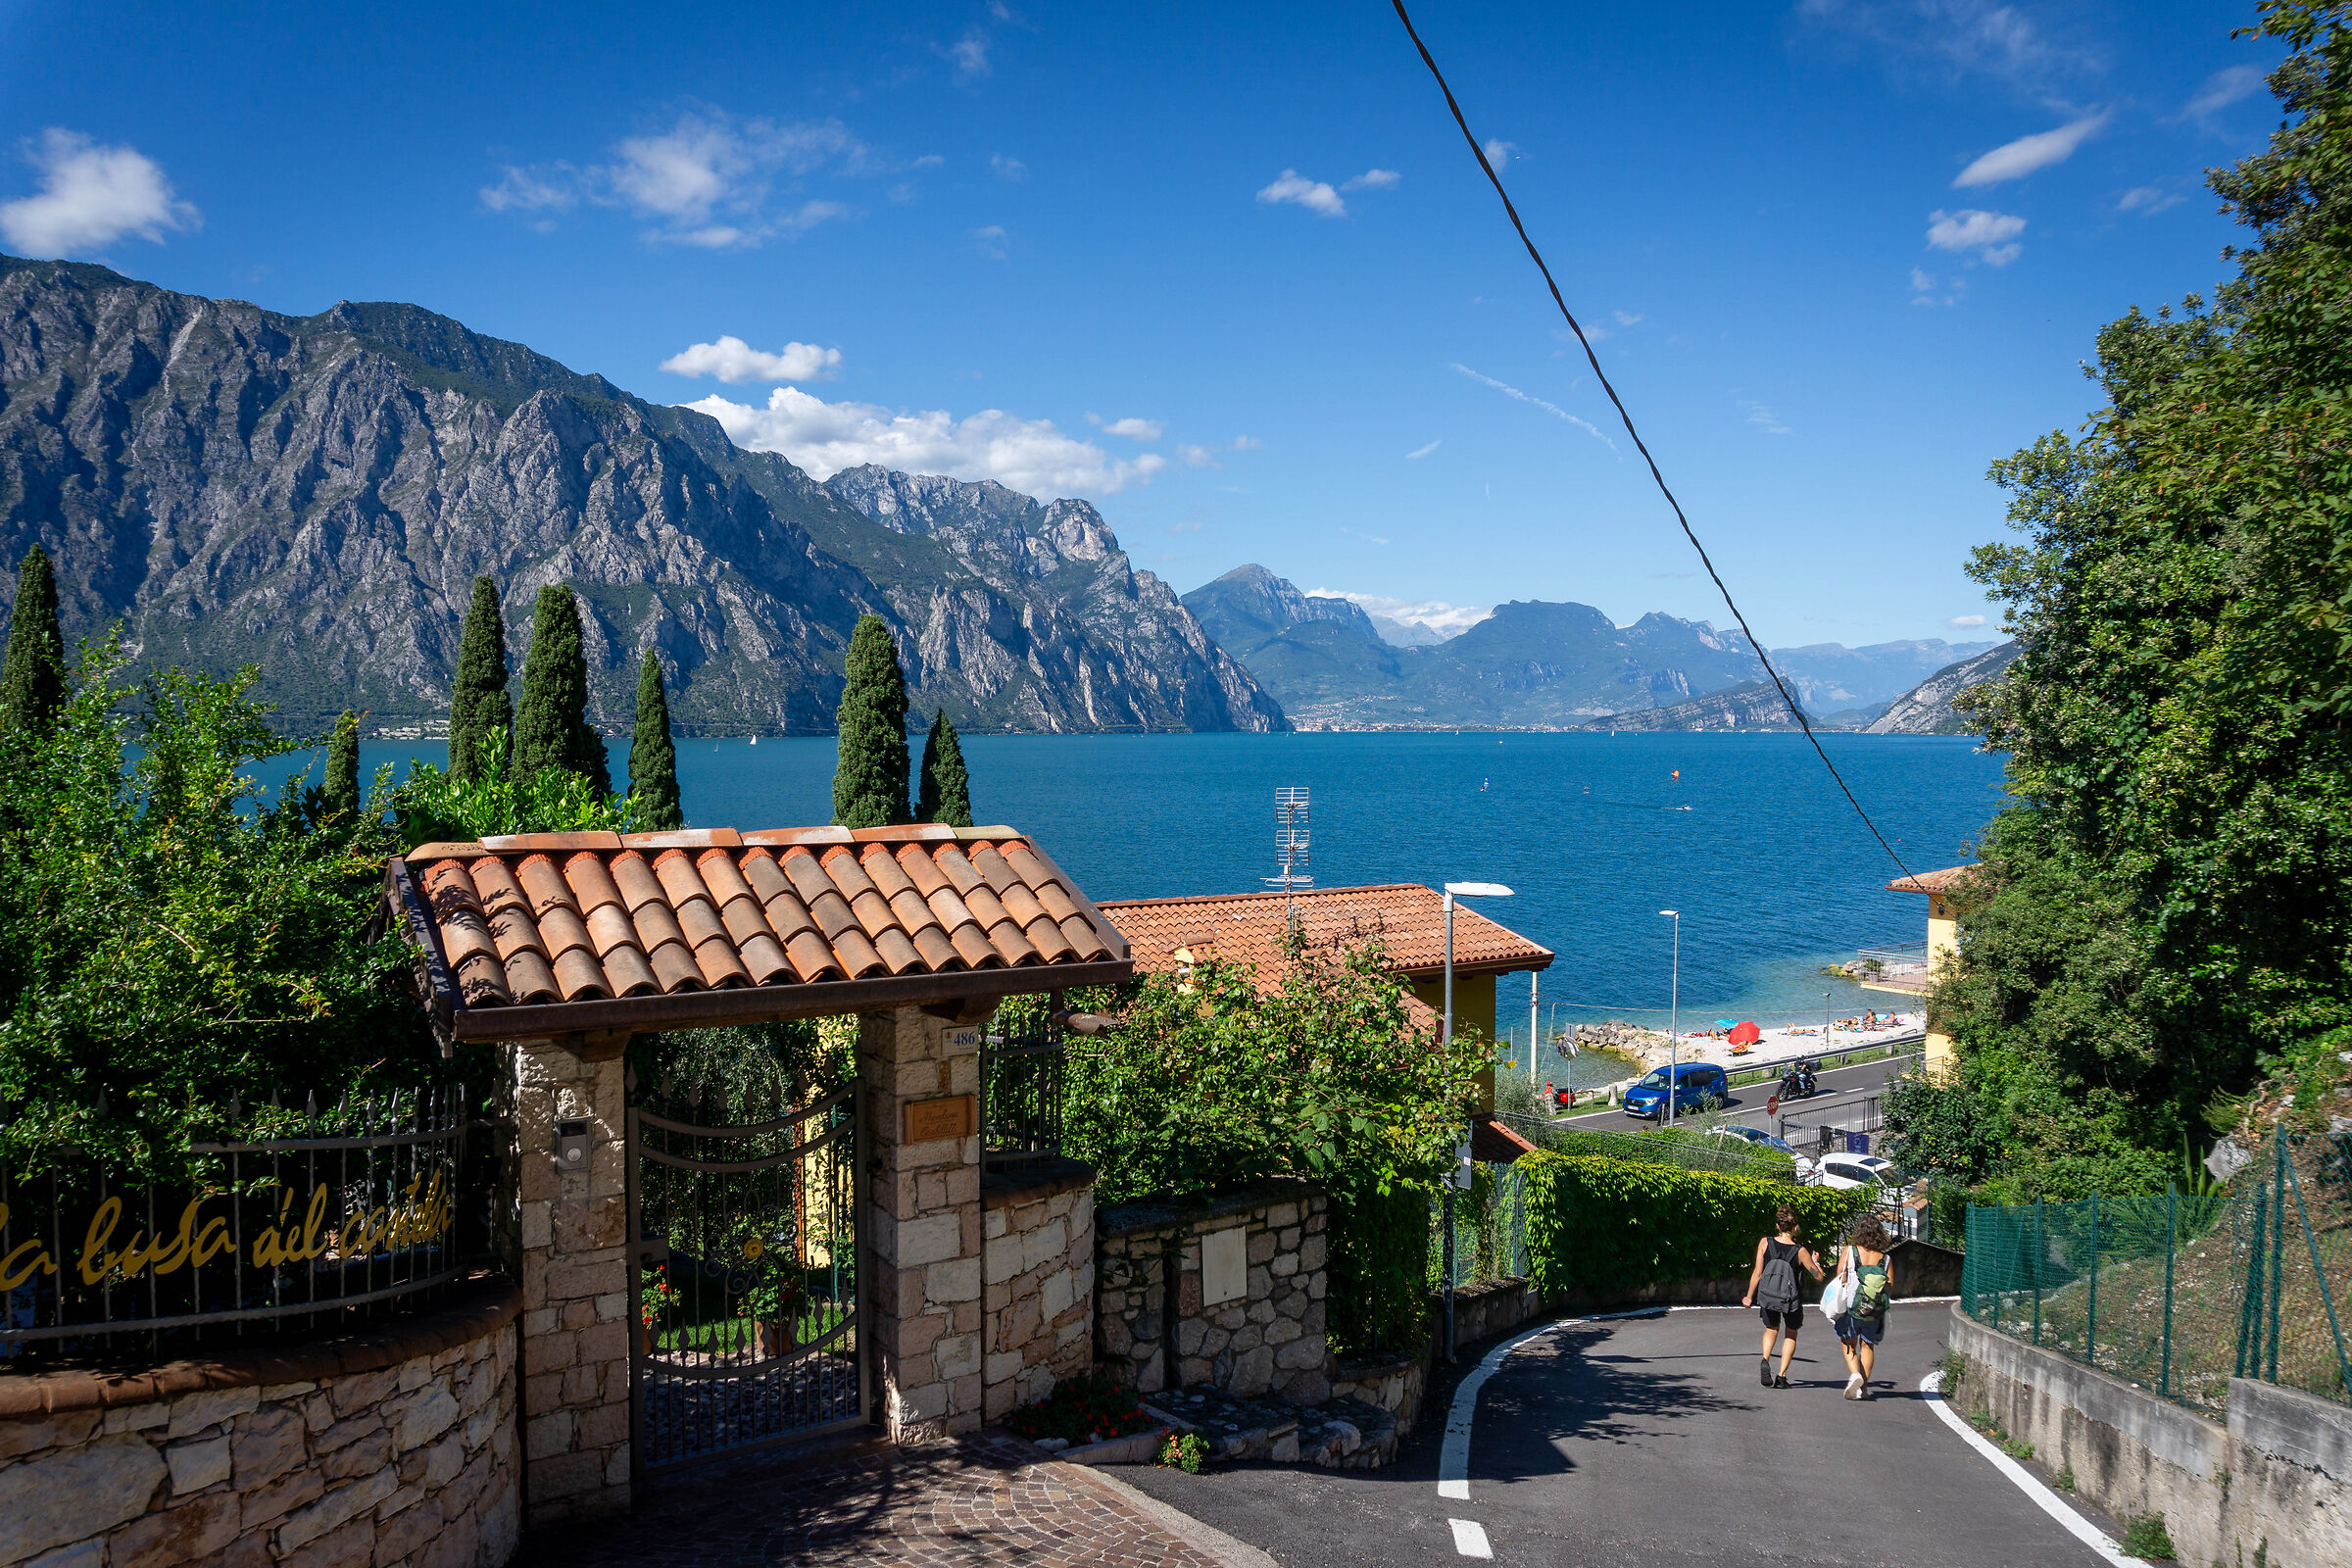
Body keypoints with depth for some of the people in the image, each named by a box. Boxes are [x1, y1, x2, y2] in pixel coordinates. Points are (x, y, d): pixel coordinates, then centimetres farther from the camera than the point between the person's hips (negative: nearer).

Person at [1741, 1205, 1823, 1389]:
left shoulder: (1765, 1243, -11)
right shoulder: (1800, 1251, -15)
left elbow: (1757, 1273, -8)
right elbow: (1819, 1276, -7)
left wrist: (1749, 1297, 3)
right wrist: (1815, 1261, 14)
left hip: (1768, 1297, 2)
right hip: (1792, 1300, -2)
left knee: (1771, 1329, 27)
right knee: (1790, 1335, 22)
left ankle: (1765, 1360, 1)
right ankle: (1781, 1376, 13)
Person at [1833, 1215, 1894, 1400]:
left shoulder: (1849, 1251, -10)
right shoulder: (1885, 1258, -6)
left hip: (1851, 1307, -2)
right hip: (1875, 1312, 2)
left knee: (1848, 1343, 16)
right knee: (1868, 1346, 19)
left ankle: (1854, 1374, -7)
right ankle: (1863, 1387, 18)